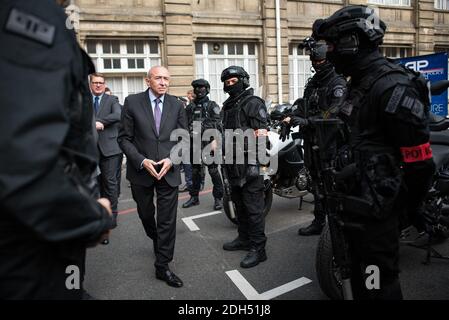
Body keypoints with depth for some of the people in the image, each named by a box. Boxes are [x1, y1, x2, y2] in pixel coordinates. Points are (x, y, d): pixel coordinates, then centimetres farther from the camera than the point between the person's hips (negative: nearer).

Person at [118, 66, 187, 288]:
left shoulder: (177, 105, 1)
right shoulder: (132, 102, -4)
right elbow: (124, 138, -4)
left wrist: (171, 160, -12)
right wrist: (142, 161, -16)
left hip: (168, 170, 0)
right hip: (141, 170, 0)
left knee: (167, 220, 1)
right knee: (145, 214, 19)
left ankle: (162, 267, 13)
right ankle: (157, 240, 49)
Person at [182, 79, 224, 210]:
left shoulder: (212, 105, 2)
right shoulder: (190, 107, 14)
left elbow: (217, 123, -8)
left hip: (209, 142, -4)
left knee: (213, 170, -4)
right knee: (195, 171, 12)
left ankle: (218, 198, 5)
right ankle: (194, 197, 23)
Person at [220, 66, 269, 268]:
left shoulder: (253, 103, -7)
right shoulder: (227, 106, 19)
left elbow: (262, 132, -15)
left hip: (249, 162, -9)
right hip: (232, 162, 9)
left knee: (253, 206, -5)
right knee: (239, 203, 18)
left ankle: (258, 249, 3)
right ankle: (244, 238, 32)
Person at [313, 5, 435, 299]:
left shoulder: (392, 87, -21)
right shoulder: (361, 83, 10)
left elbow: (419, 160, -19)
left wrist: (412, 208, -8)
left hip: (376, 206, -9)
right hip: (356, 197, 9)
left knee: (379, 280, 4)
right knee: (361, 272, 23)